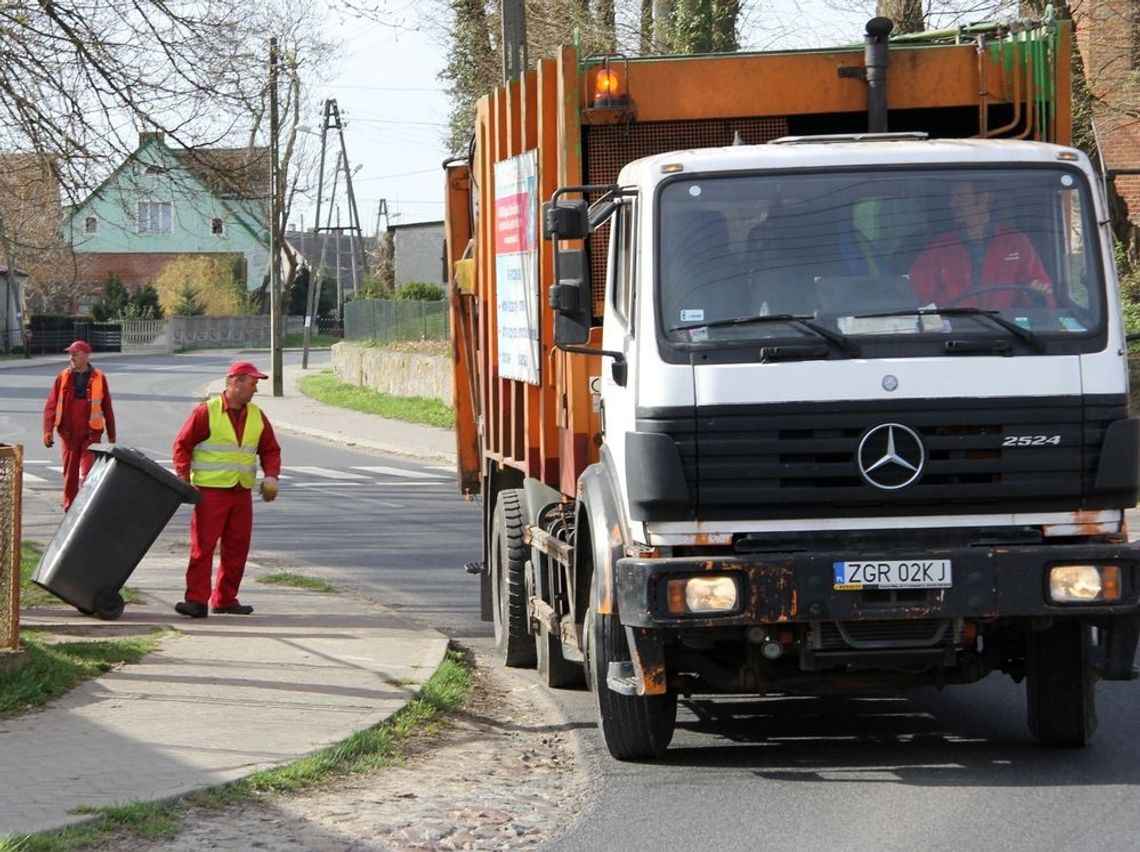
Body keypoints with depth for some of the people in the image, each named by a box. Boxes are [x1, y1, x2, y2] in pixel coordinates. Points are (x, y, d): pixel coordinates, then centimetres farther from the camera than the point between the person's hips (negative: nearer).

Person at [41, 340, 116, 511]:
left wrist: (111, 436, 9)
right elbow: (51, 405, 1)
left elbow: (107, 408, 7)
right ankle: (69, 508, 17)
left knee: (88, 473, -9)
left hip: (91, 433, -2)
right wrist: (48, 430, -10)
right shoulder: (63, 377, 3)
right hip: (68, 433, 2)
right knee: (70, 473, 8)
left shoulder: (98, 378, 0)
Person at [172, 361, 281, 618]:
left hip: (242, 493, 6)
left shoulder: (257, 416, 11)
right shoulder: (206, 412, -7)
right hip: (210, 491, -6)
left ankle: (225, 599, 17)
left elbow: (270, 450, 17)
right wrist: (183, 478, -13)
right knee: (203, 546, -7)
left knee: (236, 548, 8)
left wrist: (271, 477, 0)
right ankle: (197, 601, -8)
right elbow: (182, 445, -4)